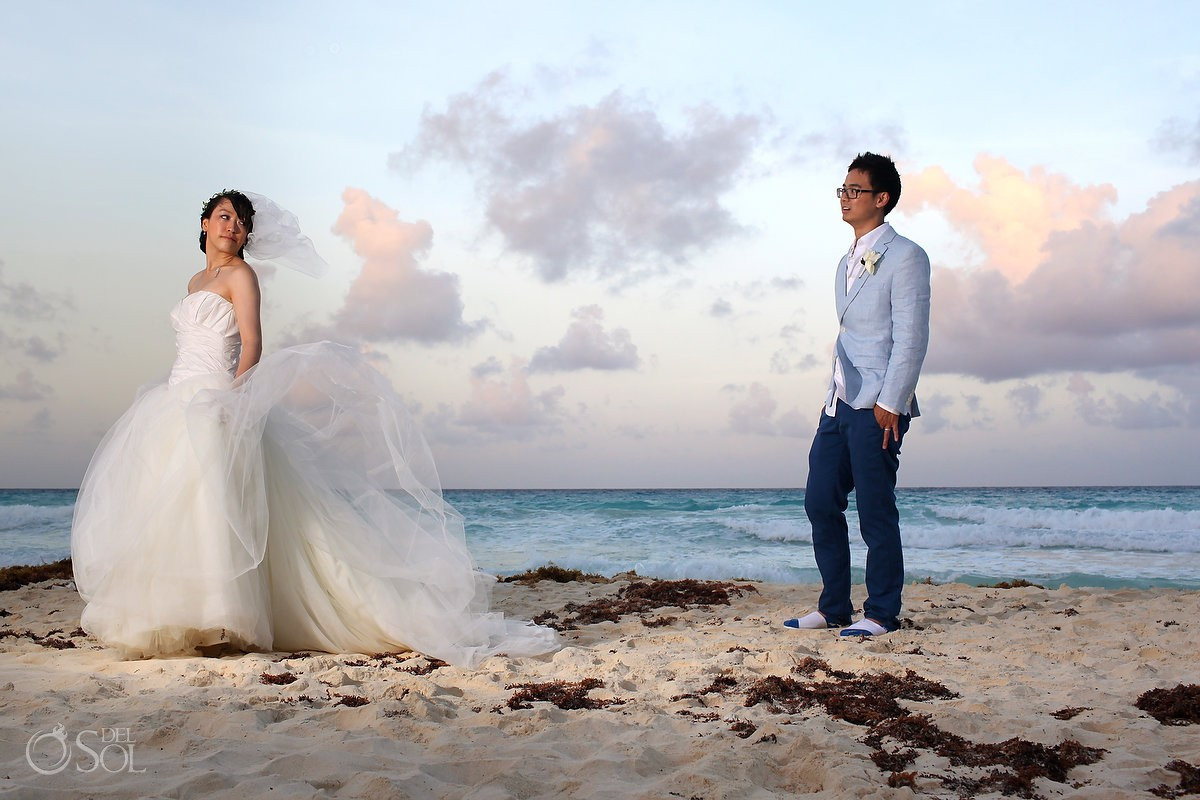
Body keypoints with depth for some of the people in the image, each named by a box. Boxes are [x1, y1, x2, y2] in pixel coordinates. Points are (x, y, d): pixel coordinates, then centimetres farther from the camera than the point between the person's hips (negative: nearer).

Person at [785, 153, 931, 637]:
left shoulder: (904, 256, -5)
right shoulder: (847, 263, 20)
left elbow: (911, 337, -12)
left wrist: (890, 403, -18)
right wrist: (833, 396, 15)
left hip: (877, 406, -8)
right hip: (840, 403, 8)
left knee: (875, 511, -3)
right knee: (820, 503, 6)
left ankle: (882, 613, 8)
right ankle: (834, 608, 16)